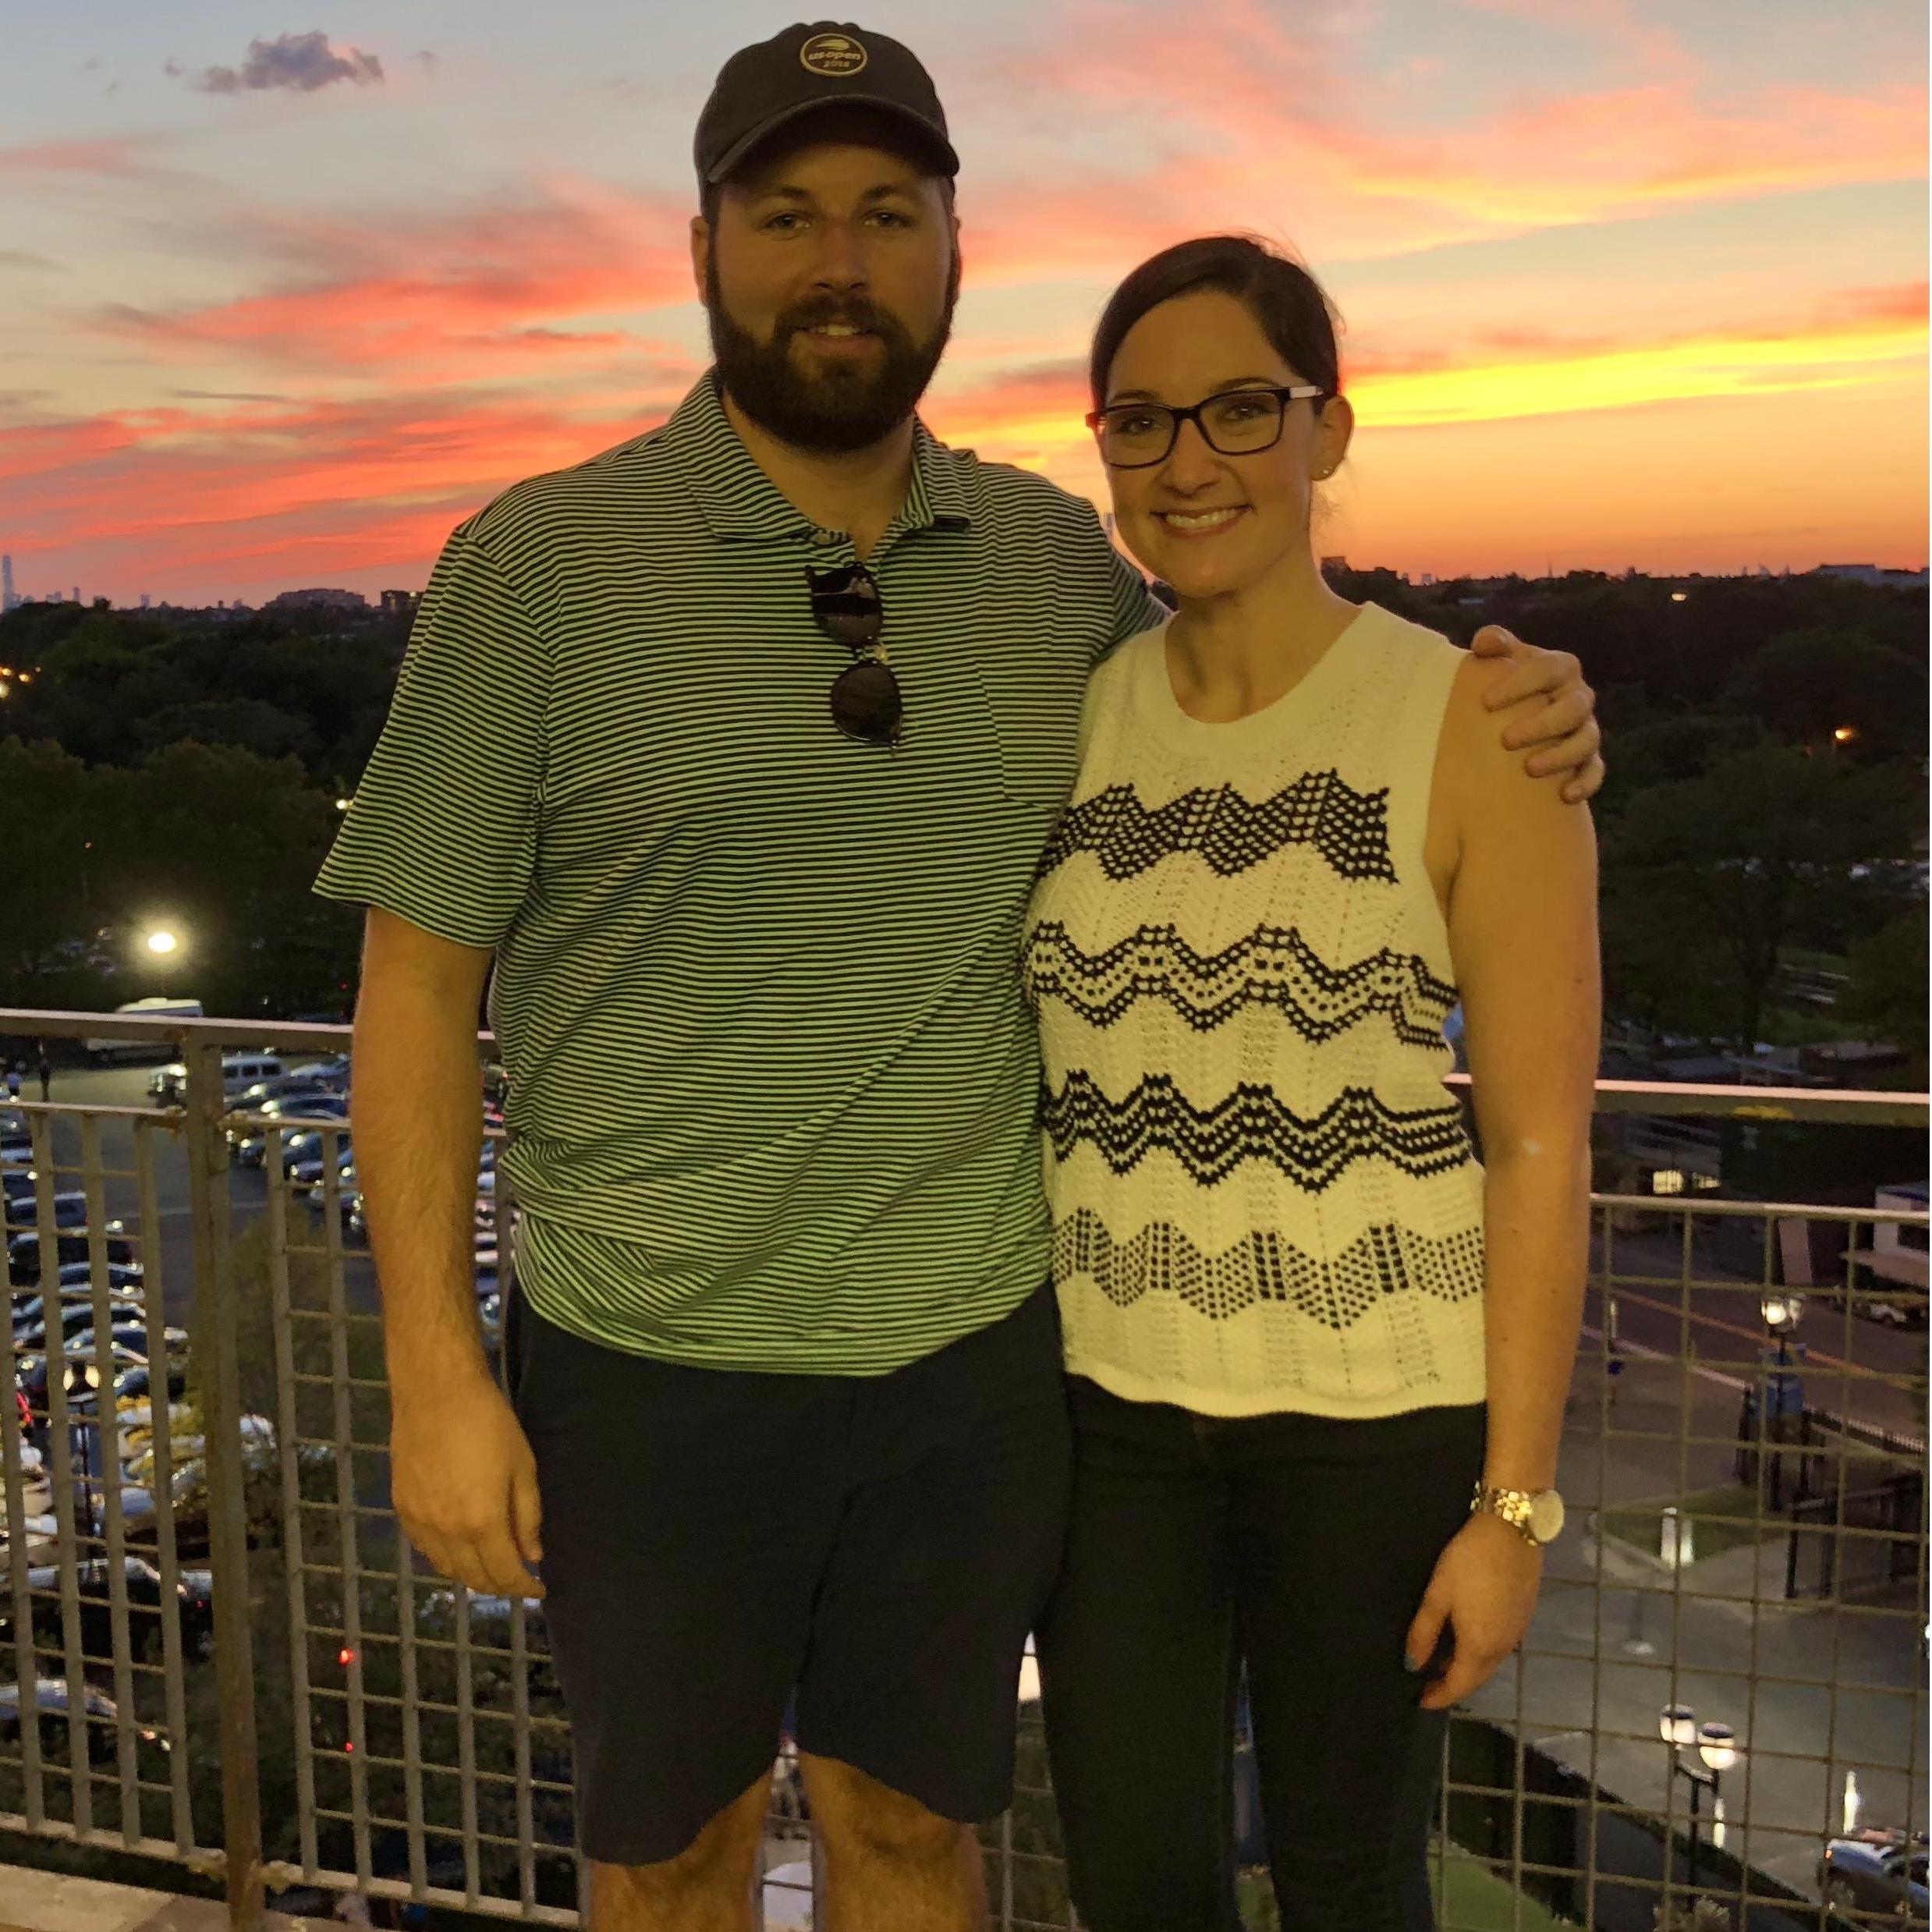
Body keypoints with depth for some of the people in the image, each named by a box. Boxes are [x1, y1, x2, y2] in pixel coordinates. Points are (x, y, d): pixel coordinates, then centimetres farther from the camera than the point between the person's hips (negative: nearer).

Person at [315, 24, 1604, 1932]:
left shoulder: (1057, 560, 1)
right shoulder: (539, 561, -8)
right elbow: (417, 983, -7)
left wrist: (1509, 713, -2)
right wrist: (433, 1372, -9)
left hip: (972, 1347, 2)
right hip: (653, 1362, -2)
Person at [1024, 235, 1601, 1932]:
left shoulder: (1475, 726, -13)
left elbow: (1542, 1138, -11)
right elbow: (1026, 1069, 7)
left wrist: (1514, 1504, -9)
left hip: (1374, 1401, -3)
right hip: (1112, 1386, 3)